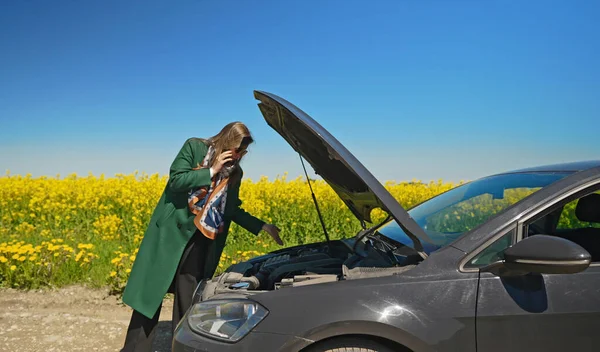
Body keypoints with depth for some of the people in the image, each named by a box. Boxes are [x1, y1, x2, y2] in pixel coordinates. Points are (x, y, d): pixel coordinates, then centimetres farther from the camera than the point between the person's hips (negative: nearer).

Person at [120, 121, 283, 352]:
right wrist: (211, 171, -15)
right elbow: (176, 180, -13)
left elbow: (232, 210, 13)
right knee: (152, 289, 3)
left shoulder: (235, 173, 8)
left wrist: (263, 226, 8)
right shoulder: (194, 147, -3)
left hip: (202, 239, 3)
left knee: (188, 297, 7)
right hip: (172, 230, -3)